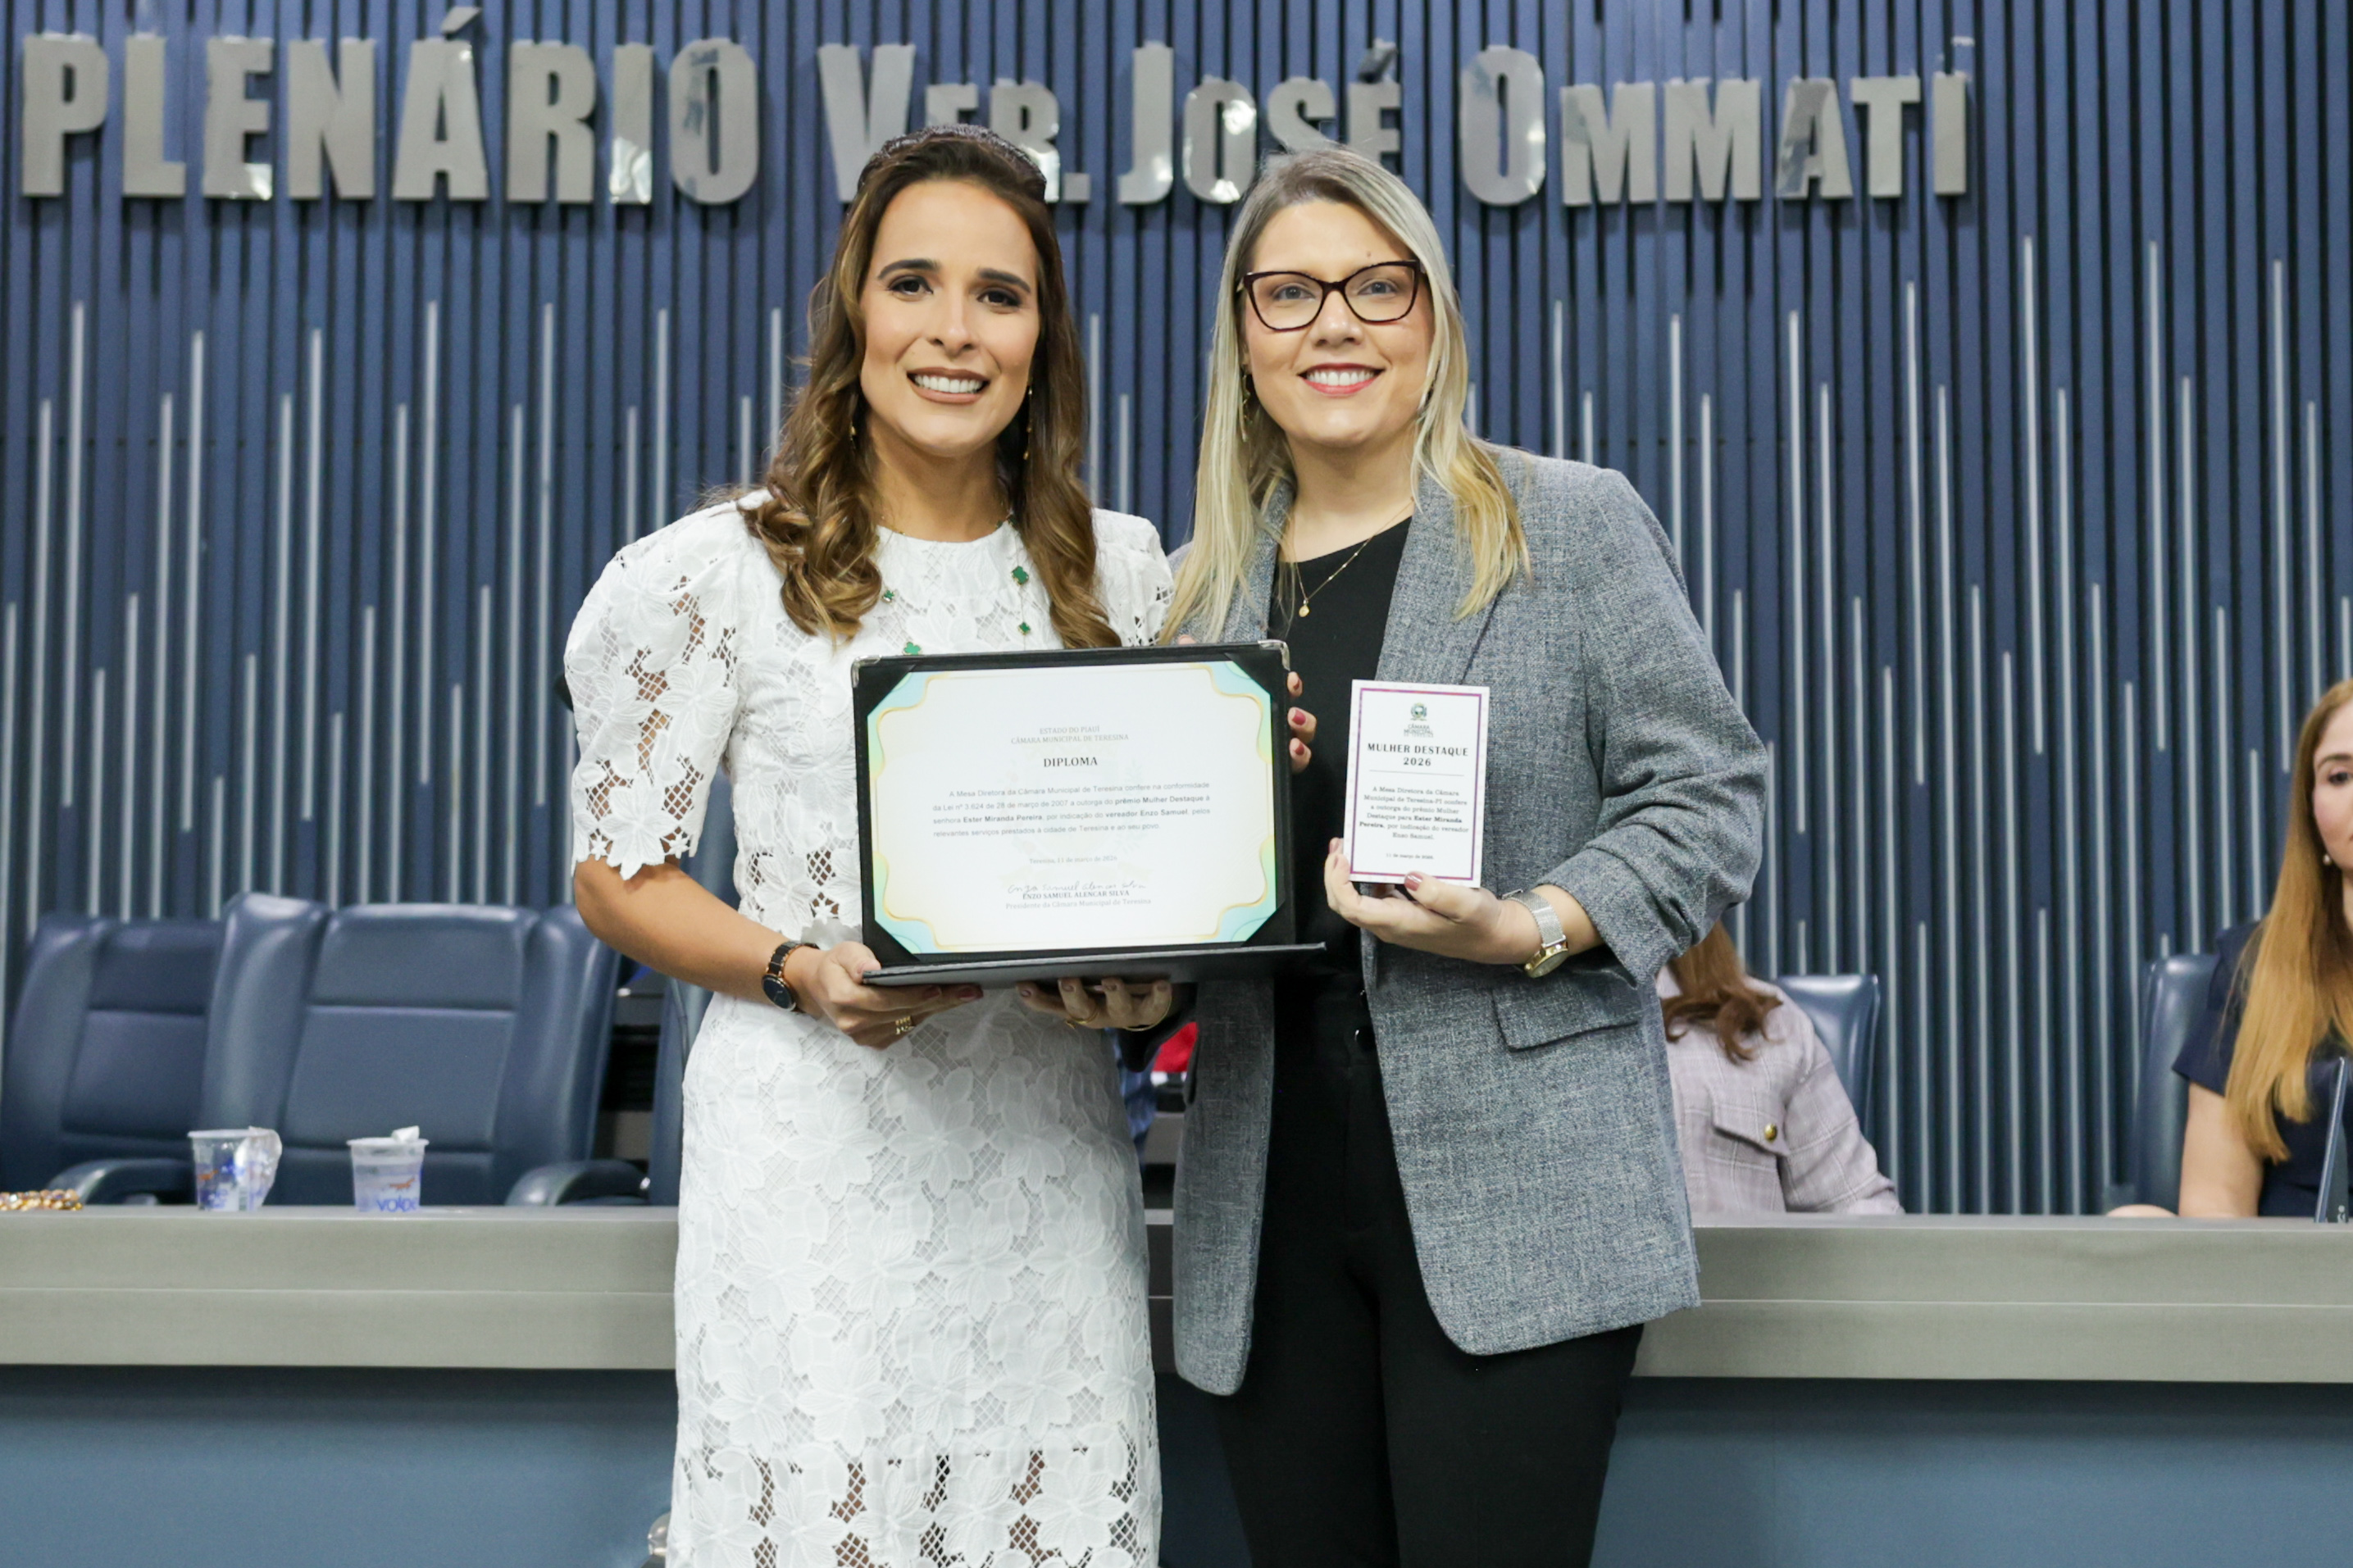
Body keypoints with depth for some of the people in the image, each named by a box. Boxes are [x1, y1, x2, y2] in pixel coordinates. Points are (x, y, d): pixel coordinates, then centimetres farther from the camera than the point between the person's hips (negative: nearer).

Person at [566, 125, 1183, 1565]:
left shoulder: (1120, 570, 8)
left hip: (1049, 1148, 3)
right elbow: (618, 873, 1)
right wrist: (800, 970, -16)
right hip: (819, 1152, -3)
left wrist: (1145, 975, -7)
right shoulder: (722, 572, -2)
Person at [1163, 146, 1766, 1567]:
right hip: (1272, 1204, 4)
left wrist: (1527, 929, -17)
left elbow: (1707, 797, -2)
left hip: (1513, 1197, -4)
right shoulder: (1211, 583, 16)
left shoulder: (1575, 527, 3)